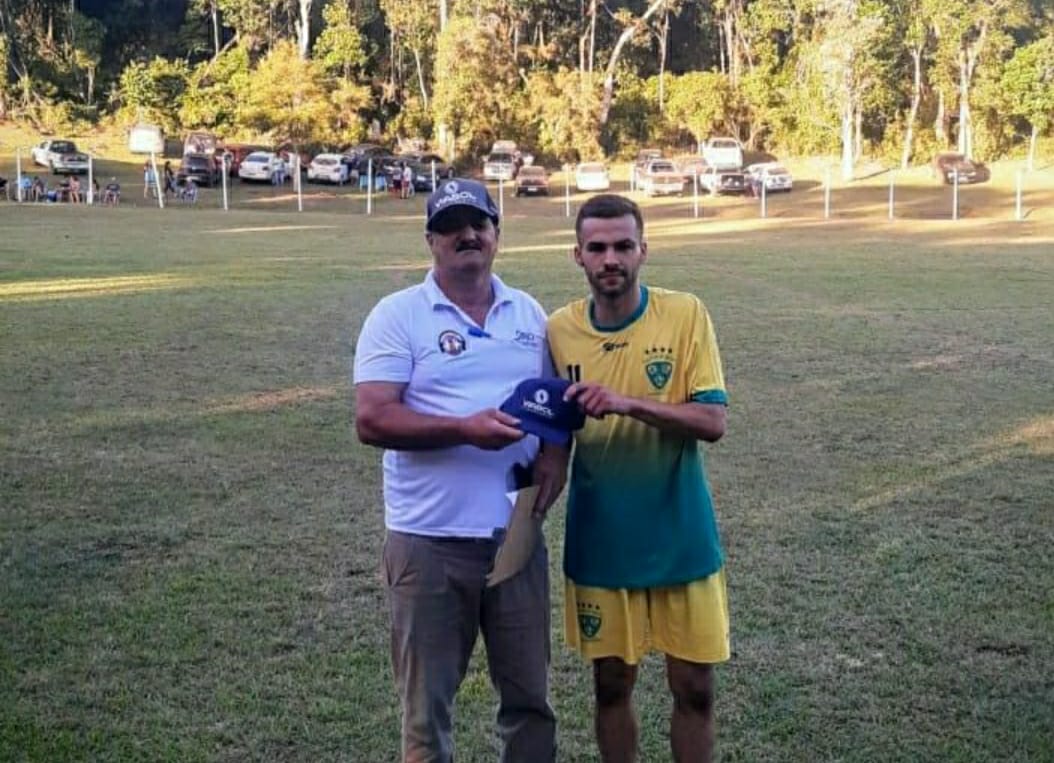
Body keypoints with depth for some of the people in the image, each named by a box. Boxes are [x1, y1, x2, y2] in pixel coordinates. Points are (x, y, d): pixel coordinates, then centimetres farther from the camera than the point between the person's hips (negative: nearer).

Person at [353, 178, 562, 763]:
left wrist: (555, 453, -4)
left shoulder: (529, 314, 10)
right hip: (431, 540, -4)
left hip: (517, 535, 4)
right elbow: (371, 420, -14)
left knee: (528, 694, 15)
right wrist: (465, 429, -24)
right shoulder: (398, 315, -6)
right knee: (427, 704, 9)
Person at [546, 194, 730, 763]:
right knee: (611, 684, 12)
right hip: (599, 540, 2)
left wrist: (629, 403, -27)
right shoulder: (559, 329, -2)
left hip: (680, 538, -1)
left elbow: (712, 422, -15)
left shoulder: (685, 314, -9)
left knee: (694, 686, 7)